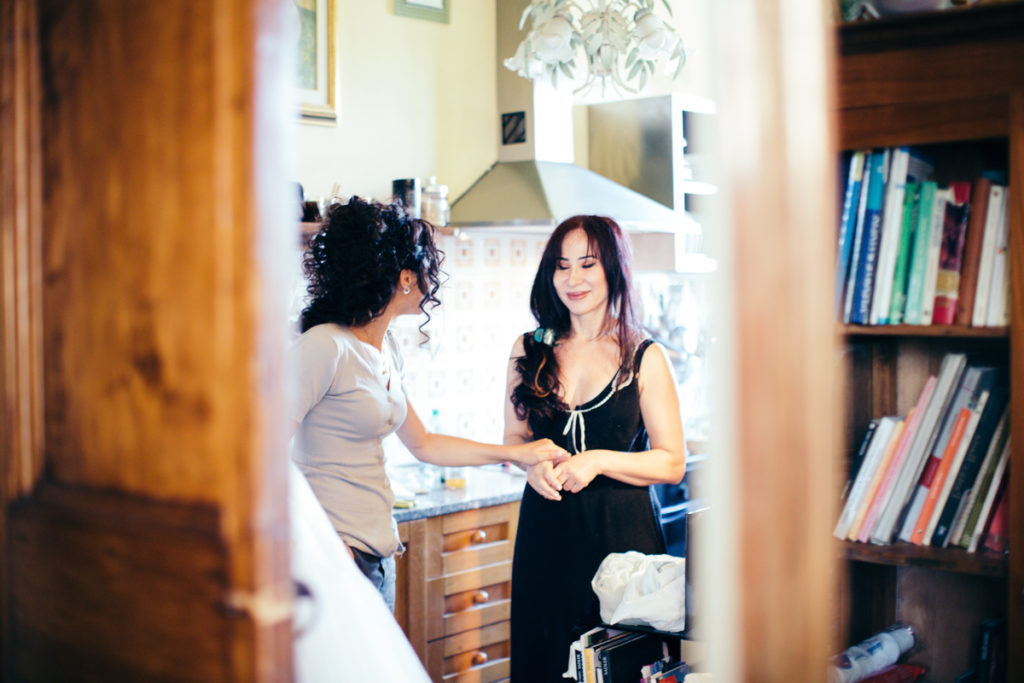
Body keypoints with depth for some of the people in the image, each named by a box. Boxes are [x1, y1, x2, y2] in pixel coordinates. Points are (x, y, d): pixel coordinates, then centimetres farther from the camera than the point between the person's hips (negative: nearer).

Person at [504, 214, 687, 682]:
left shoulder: (644, 357, -3)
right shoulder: (530, 350, 7)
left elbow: (672, 463, -4)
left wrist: (598, 460, -17)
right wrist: (533, 464, -8)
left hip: (622, 530, -3)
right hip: (546, 532, 3)